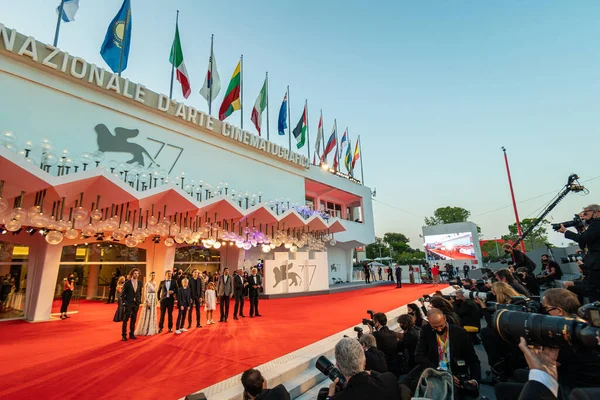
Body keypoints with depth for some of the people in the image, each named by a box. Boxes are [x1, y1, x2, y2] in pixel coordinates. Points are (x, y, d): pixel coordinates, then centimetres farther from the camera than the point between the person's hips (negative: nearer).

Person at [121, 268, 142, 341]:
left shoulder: (140, 283, 4)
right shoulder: (127, 283, -7)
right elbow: (123, 293, -2)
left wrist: (139, 301, 7)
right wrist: (124, 302, -6)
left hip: (136, 304, 4)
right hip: (128, 304, -4)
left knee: (133, 320, 10)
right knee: (125, 319, 0)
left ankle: (132, 334, 19)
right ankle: (124, 335, 9)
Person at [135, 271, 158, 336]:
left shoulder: (155, 283, 10)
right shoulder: (148, 283, -11)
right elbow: (146, 293, -15)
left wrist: (156, 300, 14)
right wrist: (147, 301, -19)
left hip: (154, 300, 8)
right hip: (149, 299, -8)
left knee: (153, 315, 12)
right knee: (147, 314, -3)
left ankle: (151, 329, 20)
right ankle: (145, 330, 6)